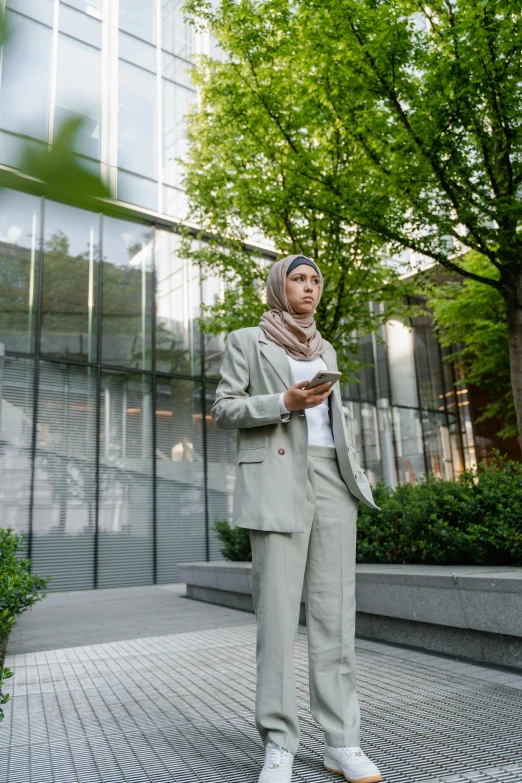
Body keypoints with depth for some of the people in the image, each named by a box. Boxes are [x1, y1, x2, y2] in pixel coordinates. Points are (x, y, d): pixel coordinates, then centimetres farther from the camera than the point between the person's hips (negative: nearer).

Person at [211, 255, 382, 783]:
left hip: (331, 481, 5)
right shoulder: (246, 340, 8)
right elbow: (224, 409, 1)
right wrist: (284, 402, -13)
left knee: (335, 608, 1)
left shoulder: (325, 349, 23)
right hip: (275, 480, -5)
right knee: (277, 610, -6)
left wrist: (355, 469, 12)